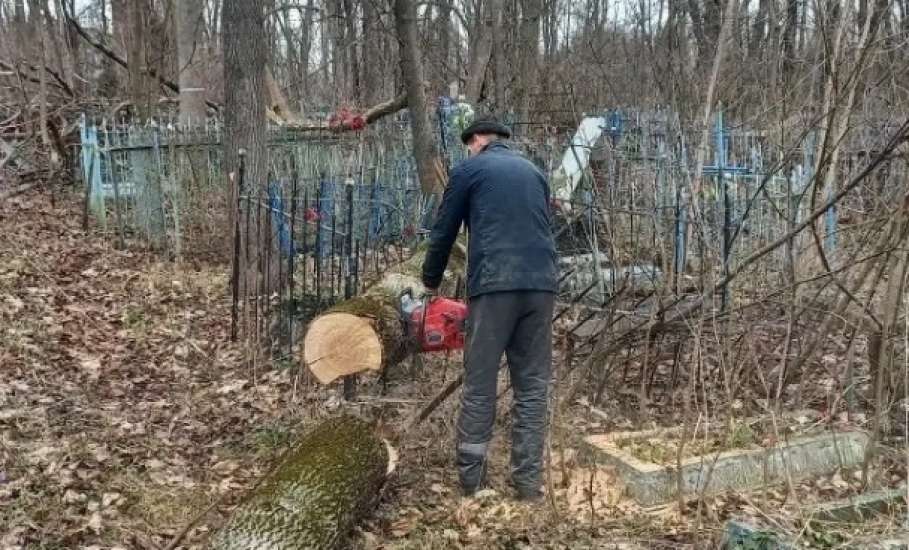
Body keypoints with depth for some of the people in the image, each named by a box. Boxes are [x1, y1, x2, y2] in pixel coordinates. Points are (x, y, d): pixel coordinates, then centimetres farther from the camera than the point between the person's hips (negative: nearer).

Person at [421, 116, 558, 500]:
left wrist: (430, 282, 28)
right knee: (533, 386, 8)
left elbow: (443, 233, 13)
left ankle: (471, 477, 10)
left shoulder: (468, 169, 10)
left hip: (494, 285, -4)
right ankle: (529, 481, 9)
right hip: (541, 284, 4)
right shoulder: (534, 172, 23)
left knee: (479, 386, 4)